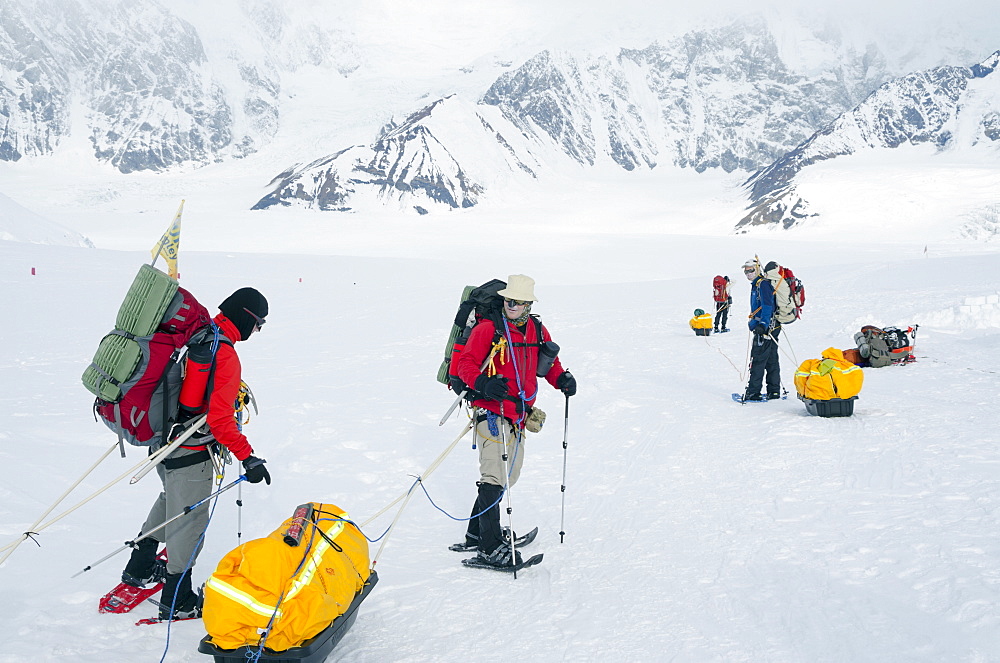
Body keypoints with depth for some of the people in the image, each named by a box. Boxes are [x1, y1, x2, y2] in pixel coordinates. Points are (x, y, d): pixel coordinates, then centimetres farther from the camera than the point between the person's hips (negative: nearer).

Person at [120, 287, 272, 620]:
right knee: (189, 520, 6)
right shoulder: (225, 355, -24)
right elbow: (219, 417, -27)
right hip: (191, 452, -9)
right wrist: (247, 456, -22)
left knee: (172, 500, 30)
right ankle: (177, 601, 20)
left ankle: (139, 569, 44)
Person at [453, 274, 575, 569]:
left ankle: (477, 533, 29)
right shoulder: (489, 329, -9)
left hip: (518, 415, 8)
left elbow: (548, 363, 21)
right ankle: (490, 547, -6)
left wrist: (562, 378, 0)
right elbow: (465, 362, -13)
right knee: (495, 478, -12)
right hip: (491, 412, -8)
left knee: (509, 475, 15)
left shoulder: (538, 331, 9)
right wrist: (484, 384, -31)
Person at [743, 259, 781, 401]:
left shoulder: (763, 284, -12)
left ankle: (753, 392, -6)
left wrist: (763, 325, -30)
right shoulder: (756, 285, 19)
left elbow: (768, 306, -22)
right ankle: (774, 391, 16)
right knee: (771, 360, 11)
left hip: (766, 328, -10)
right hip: (771, 327, 10)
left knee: (758, 360, -8)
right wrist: (753, 322, 33)